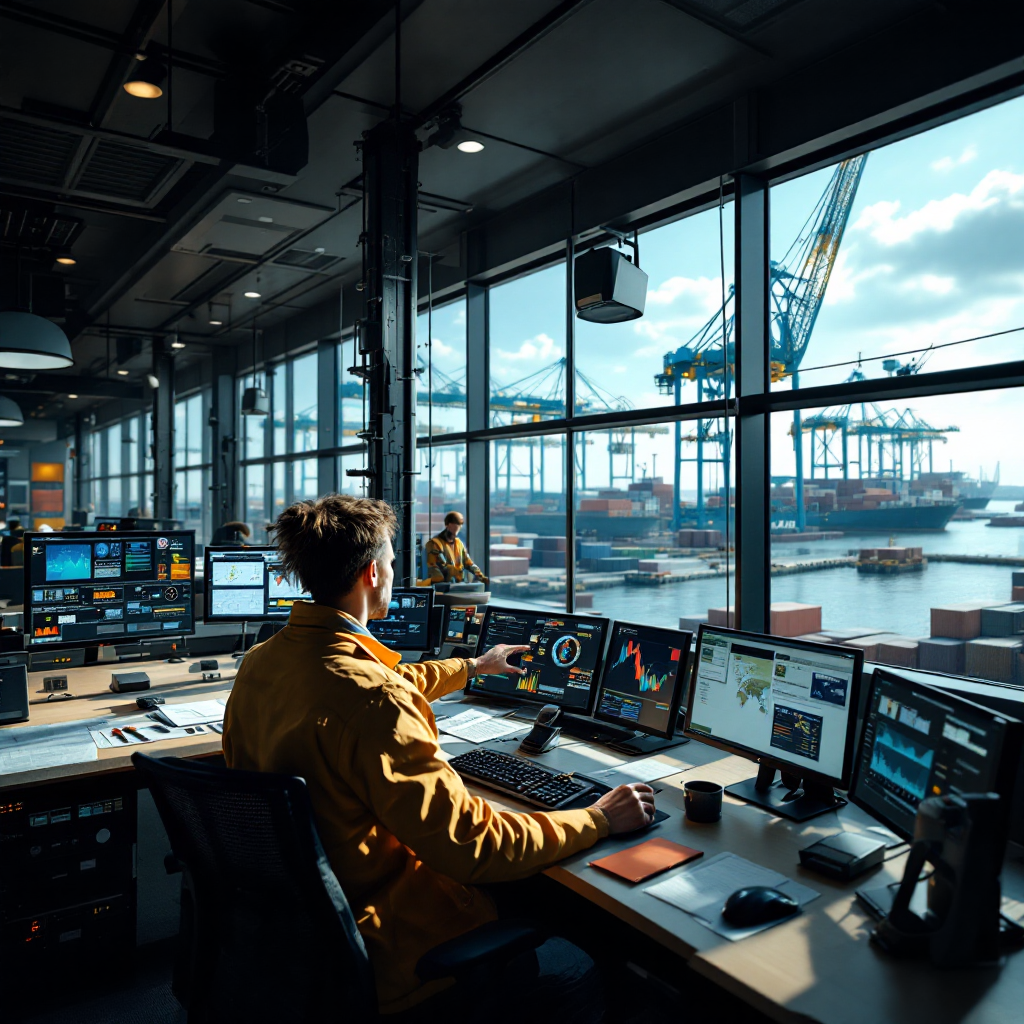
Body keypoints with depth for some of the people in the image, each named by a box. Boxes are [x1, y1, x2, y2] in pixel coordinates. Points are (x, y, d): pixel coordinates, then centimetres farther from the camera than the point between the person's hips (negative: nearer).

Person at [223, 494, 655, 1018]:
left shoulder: (259, 662, -4)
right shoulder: (371, 700, -33)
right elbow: (472, 845, -28)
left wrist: (473, 666, 27)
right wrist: (597, 820, -14)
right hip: (378, 951, -9)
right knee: (580, 973, 7)